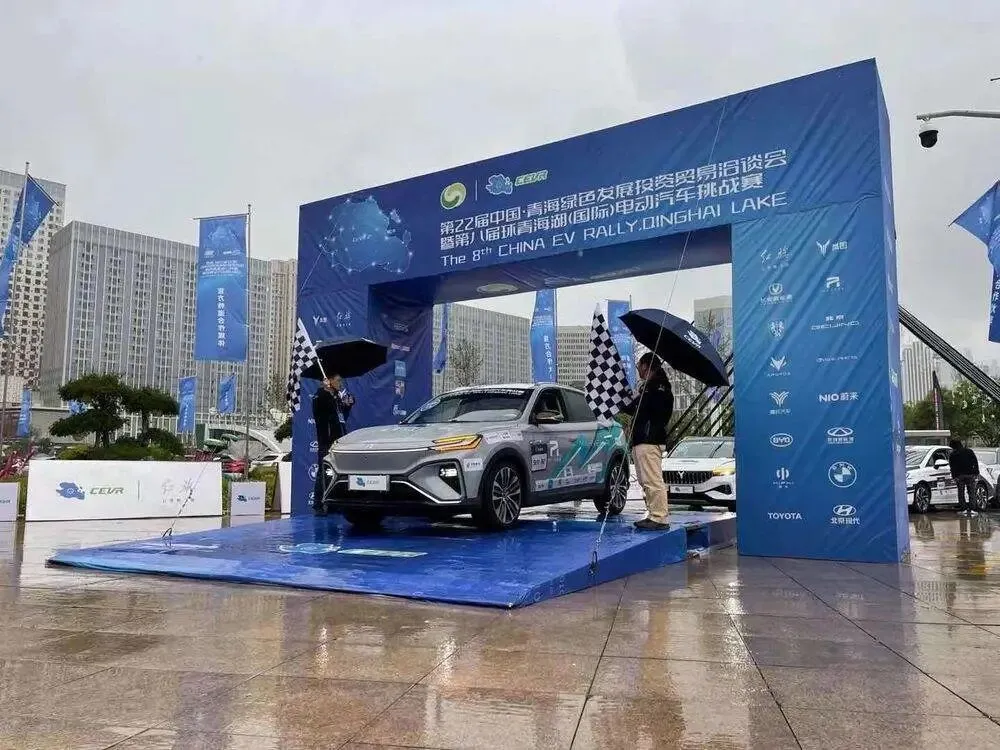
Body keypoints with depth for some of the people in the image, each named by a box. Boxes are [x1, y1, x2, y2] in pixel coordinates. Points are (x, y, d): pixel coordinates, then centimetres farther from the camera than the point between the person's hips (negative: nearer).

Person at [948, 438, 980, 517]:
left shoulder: (952, 455, 7)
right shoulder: (969, 451, 11)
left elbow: (952, 468, 3)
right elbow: (975, 462, 7)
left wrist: (954, 477, 4)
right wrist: (977, 473, 7)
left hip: (959, 476, -1)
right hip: (971, 474, 1)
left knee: (961, 493, 4)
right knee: (971, 492, 4)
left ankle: (963, 510, 1)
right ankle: (970, 509, -2)